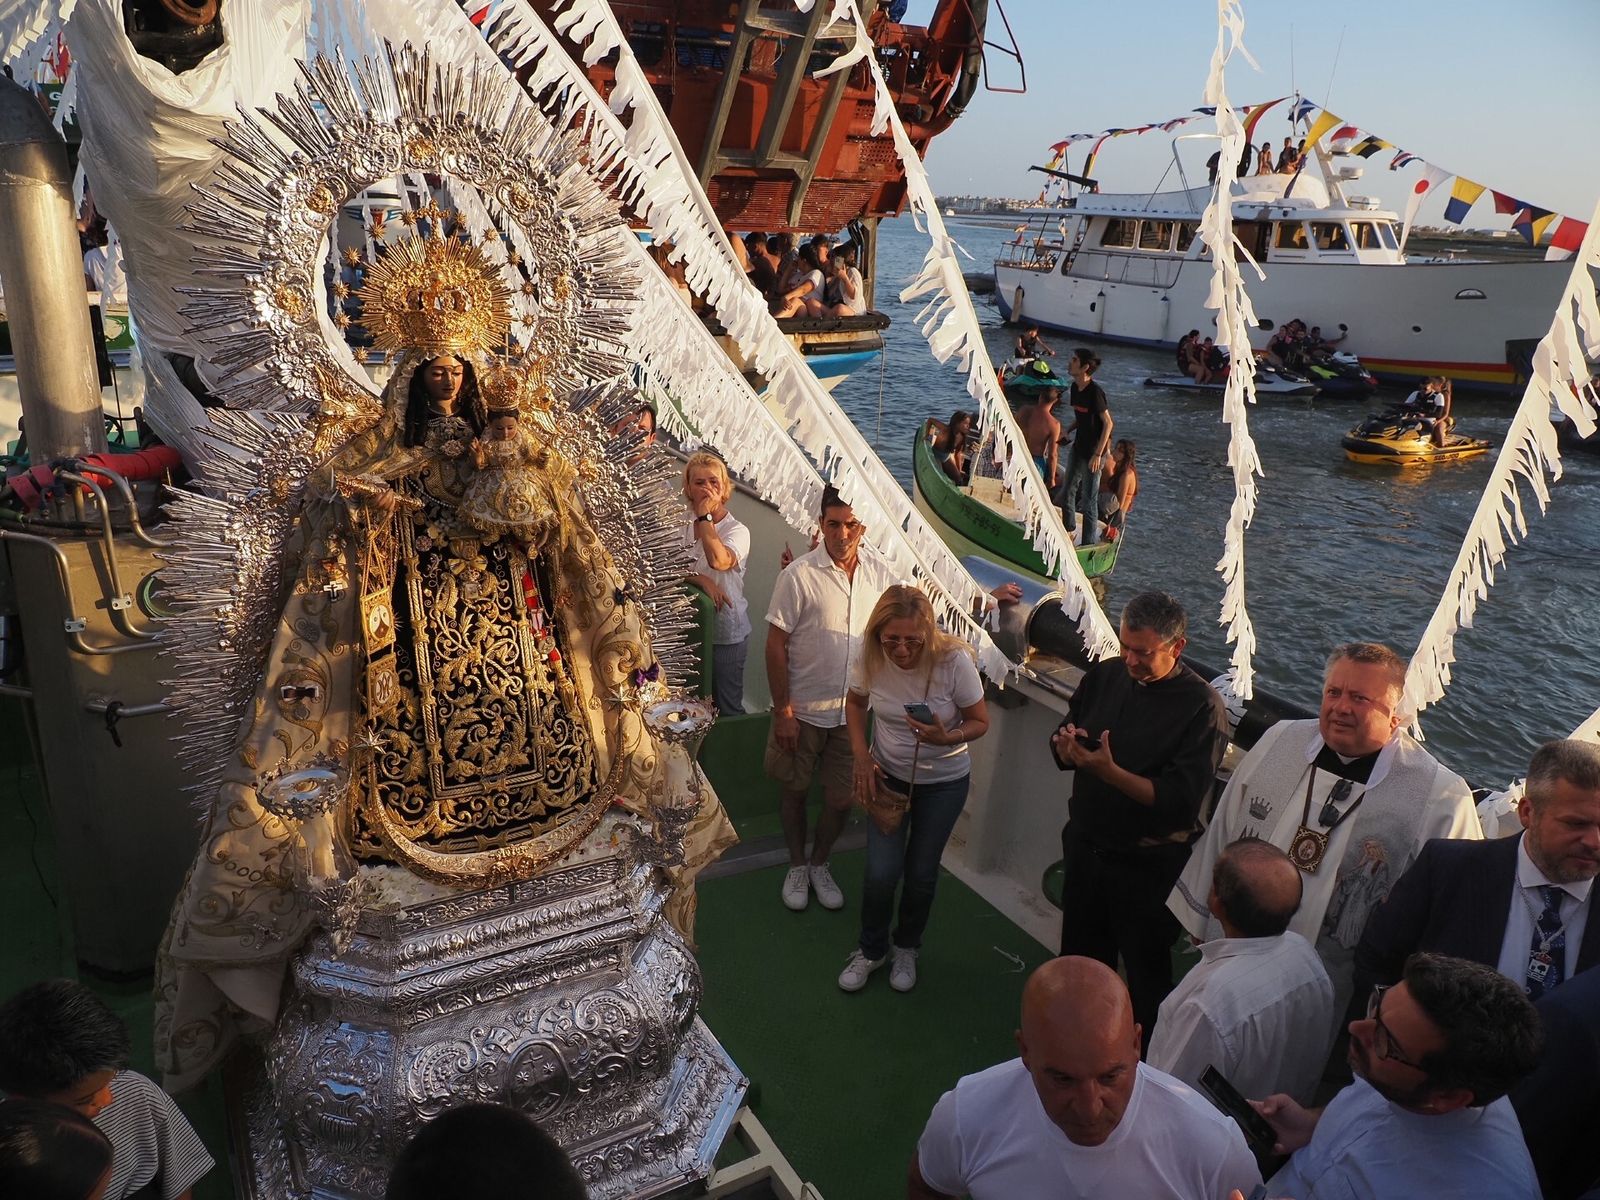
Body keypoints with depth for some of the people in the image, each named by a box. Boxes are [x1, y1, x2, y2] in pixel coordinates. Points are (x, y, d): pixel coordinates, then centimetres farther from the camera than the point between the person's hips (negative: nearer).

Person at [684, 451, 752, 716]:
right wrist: (700, 579, -23)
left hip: (727, 632, -3)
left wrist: (704, 517, -19)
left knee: (728, 708, 5)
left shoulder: (737, 530, -10)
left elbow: (719, 560, -30)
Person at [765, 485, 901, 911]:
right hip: (803, 710, -3)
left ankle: (820, 864, 39)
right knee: (794, 792, 15)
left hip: (853, 712, 3)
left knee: (841, 799, 12)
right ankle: (797, 866, 38)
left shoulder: (880, 573, -4)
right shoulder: (799, 575, -17)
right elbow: (776, 645, -12)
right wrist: (782, 711, -12)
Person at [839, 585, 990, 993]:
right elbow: (855, 702, 1)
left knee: (921, 872, 12)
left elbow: (980, 722, -15)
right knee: (881, 873, 0)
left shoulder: (954, 661, -29)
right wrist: (860, 755, -11)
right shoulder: (870, 657, -21)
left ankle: (906, 948, 41)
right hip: (888, 775, 2)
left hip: (944, 783, -1)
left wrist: (946, 738, -36)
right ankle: (871, 949, 29)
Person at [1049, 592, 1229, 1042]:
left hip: (1149, 865, -6)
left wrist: (1108, 770, -31)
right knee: (1080, 960, 23)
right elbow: (1063, 752, 8)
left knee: (1146, 976, 11)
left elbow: (1182, 801, -24)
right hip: (1086, 847, 6)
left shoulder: (1202, 705, -18)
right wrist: (1066, 746, -16)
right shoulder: (1105, 675, -1)